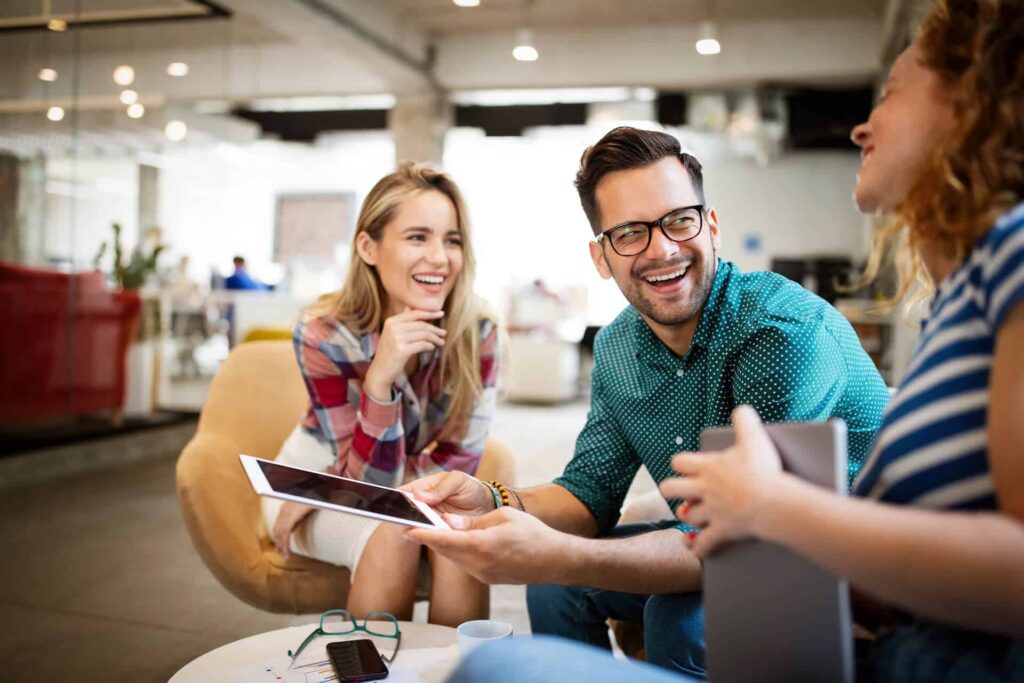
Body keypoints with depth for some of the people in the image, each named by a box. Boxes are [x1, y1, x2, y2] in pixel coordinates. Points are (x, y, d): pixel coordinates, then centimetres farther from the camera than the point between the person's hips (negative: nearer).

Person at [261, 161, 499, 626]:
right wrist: (381, 378, -43)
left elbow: (459, 462, -17)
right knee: (390, 535, -32)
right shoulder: (324, 334, -26)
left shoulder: (478, 333, -21)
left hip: (415, 494, 2)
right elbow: (368, 480, -24)